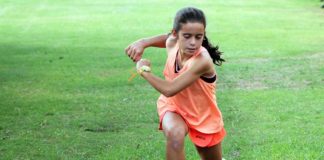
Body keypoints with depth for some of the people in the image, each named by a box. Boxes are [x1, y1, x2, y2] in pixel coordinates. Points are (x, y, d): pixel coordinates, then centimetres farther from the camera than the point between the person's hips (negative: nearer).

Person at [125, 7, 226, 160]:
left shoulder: (202, 61, -38)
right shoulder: (172, 43, -19)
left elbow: (169, 89, -39)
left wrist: (144, 70, -24)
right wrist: (142, 42, -10)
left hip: (203, 116, -2)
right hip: (174, 106, 3)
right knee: (174, 133, -34)